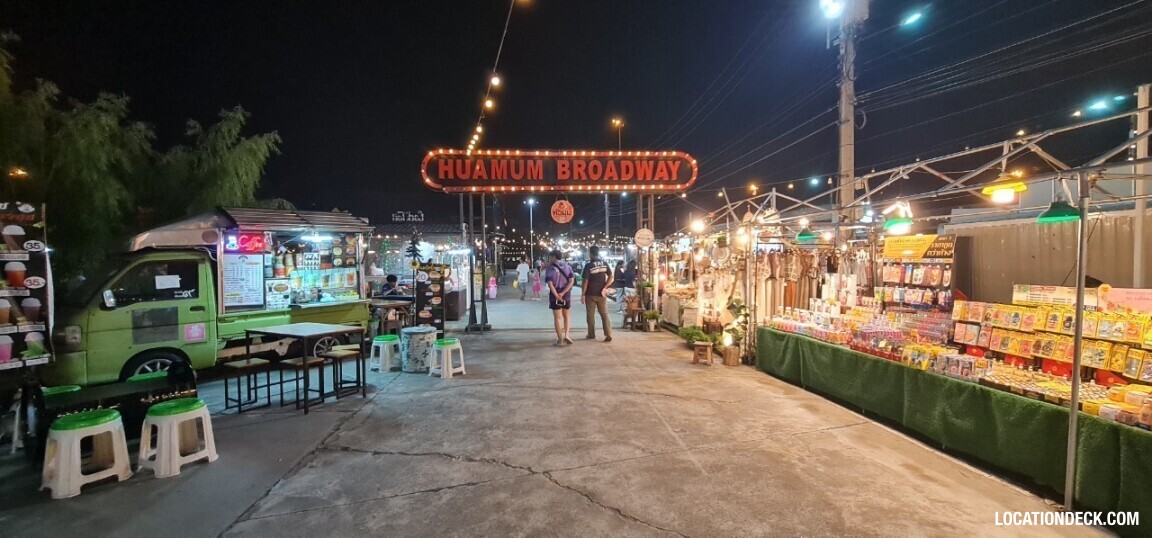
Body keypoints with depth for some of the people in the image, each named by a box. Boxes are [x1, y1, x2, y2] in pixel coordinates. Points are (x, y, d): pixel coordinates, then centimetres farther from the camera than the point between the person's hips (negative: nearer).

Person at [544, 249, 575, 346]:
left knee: (558, 318, 4)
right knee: (567, 316, 20)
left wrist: (556, 295, -17)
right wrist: (563, 293, -14)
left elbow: (550, 283, -18)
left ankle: (560, 340, 6)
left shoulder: (550, 268, -7)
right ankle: (567, 335, 5)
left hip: (555, 296, -3)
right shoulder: (567, 267, 4)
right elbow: (572, 281, -7)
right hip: (566, 296, 3)